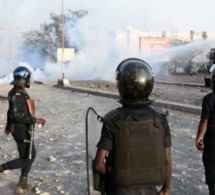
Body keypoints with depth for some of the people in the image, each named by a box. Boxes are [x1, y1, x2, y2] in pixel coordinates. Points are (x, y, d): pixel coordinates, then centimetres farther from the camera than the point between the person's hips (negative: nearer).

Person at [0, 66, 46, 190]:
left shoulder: (17, 92, 7)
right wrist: (35, 120, -27)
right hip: (22, 131, -10)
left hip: (23, 130, 10)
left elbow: (11, 111, 19)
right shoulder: (18, 95, -24)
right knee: (27, 159, 1)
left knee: (31, 155, 18)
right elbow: (17, 115, -31)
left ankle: (23, 182, 29)